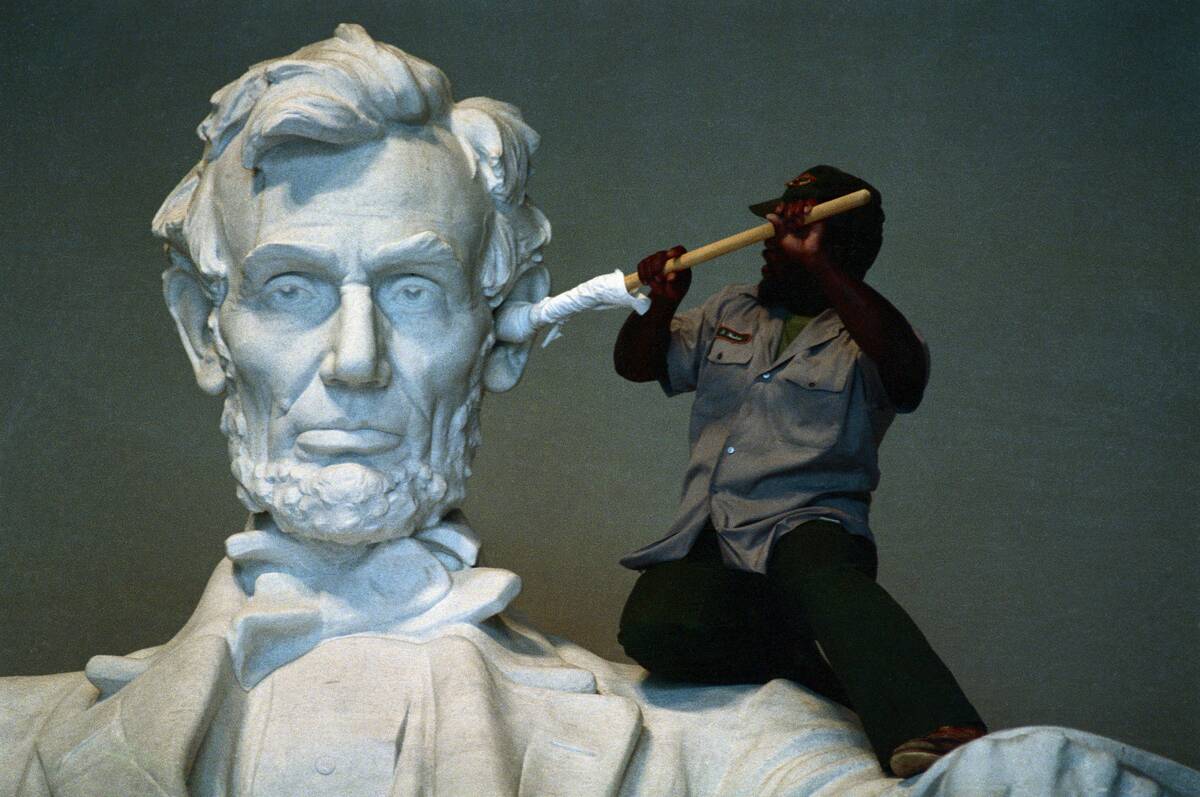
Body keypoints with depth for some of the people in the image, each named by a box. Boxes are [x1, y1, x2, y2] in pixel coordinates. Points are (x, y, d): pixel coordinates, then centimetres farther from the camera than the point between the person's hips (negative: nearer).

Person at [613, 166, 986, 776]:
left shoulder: (861, 336, 5)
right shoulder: (730, 312, 23)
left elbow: (905, 370, -19)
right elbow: (635, 363, 28)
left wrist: (818, 264, -22)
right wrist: (659, 305, 5)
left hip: (805, 526, -4)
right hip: (707, 541, 4)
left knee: (822, 577, -43)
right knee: (652, 627, -31)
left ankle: (938, 740, -62)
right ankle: (824, 658, -21)